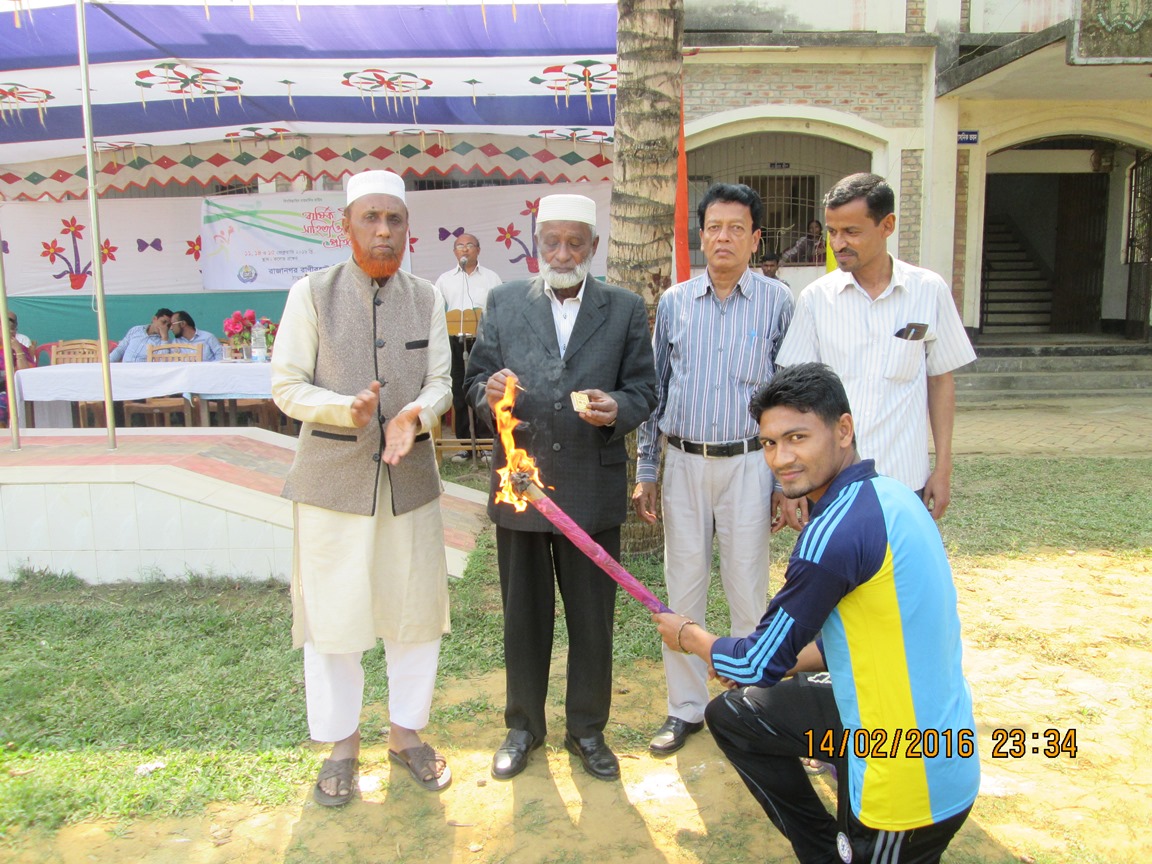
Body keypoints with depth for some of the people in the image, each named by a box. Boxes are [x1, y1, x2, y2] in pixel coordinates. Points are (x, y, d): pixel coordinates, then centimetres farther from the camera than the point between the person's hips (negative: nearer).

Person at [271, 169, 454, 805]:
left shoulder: (426, 298, 5)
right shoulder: (312, 295, -3)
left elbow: (441, 380, 4)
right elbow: (287, 387, -4)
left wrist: (415, 414, -18)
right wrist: (349, 410, -22)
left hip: (410, 474, 3)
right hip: (333, 477, -2)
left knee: (415, 611, 11)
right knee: (331, 614, 6)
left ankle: (406, 732, 32)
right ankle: (341, 746, 27)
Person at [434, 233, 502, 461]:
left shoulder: (491, 278, 8)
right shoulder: (445, 279, 13)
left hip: (484, 342, -2)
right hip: (455, 342, 2)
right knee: (459, 395, 4)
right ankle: (464, 445, 12)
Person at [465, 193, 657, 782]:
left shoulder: (626, 310, 4)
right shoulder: (504, 302, 5)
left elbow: (644, 390, 3)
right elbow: (473, 381, 5)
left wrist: (618, 407, -19)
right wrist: (489, 391, -18)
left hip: (593, 488, 0)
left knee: (593, 617, 10)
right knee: (524, 614, 14)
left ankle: (587, 729, 31)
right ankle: (523, 727, 34)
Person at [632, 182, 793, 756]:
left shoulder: (777, 302, -1)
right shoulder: (673, 303, 5)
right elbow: (656, 389, 10)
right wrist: (646, 471, 7)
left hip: (747, 463, -2)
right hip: (684, 464, 2)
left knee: (747, 590, 6)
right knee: (683, 589, 8)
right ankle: (685, 707, 23)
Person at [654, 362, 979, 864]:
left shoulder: (838, 530, -27)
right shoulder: (885, 496, 1)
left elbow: (761, 664, -15)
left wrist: (690, 638, 4)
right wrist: (757, 662, 12)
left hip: (910, 784, -8)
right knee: (731, 715, 18)